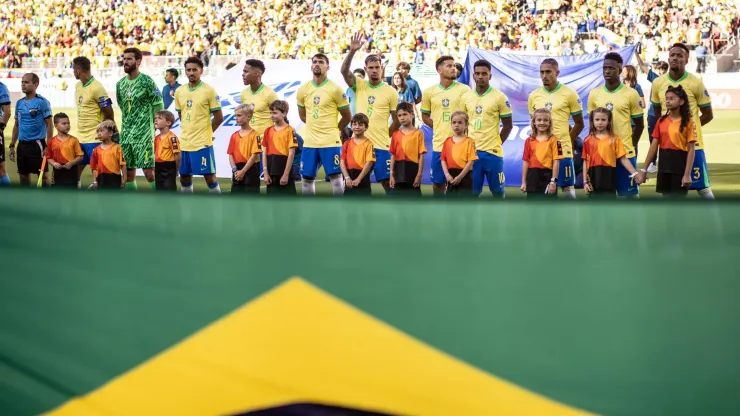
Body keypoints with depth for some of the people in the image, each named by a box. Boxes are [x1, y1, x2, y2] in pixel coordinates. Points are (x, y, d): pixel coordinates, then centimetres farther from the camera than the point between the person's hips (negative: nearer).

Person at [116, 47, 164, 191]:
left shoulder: (147, 82, -8)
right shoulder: (120, 84, 11)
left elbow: (159, 108, -5)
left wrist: (152, 127, -3)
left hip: (144, 134, -6)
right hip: (126, 134, 6)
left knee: (149, 171, -10)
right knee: (128, 172, 9)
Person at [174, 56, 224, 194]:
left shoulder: (209, 91, -8)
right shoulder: (179, 91, 7)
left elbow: (219, 117, -5)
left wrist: (206, 131, 1)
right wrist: (188, 131, 11)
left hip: (202, 142, -6)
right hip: (184, 142, 6)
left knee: (209, 176, -2)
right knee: (184, 176, 13)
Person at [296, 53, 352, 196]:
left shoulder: (335, 89, -6)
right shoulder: (302, 90, 5)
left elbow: (347, 116, 1)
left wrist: (334, 130, 6)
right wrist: (315, 126, 12)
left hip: (330, 142, -4)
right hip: (309, 142, 4)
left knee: (336, 177, -2)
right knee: (306, 178, 10)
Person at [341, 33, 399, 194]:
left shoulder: (390, 92, 0)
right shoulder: (359, 86, 5)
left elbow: (397, 120, 5)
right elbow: (344, 71, -13)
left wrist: (386, 136, 1)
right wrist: (352, 51, -24)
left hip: (381, 145, -2)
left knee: (387, 181, 0)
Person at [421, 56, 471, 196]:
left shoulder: (464, 89, -2)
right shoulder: (429, 92, 5)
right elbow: (425, 116, 16)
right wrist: (439, 127, 4)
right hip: (439, 144, 2)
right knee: (438, 182, 10)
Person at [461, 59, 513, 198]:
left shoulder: (499, 97, -4)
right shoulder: (466, 97, 6)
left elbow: (508, 125, 1)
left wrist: (497, 143, -1)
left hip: (492, 152, -3)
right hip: (471, 151, 3)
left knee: (497, 190, 6)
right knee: (472, 191, 6)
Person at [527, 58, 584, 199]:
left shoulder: (569, 94, -3)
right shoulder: (534, 96, 7)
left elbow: (579, 123, 3)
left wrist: (566, 140, 3)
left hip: (562, 150, -3)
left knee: (568, 188, 1)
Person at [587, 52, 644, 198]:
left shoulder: (631, 94, -4)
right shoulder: (594, 94, 5)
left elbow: (639, 124, 4)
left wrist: (629, 145, 5)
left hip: (625, 153, -3)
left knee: (630, 193, 3)